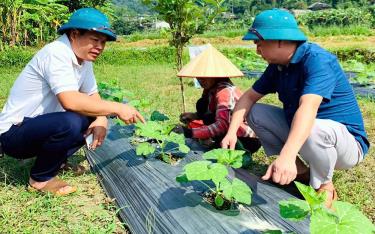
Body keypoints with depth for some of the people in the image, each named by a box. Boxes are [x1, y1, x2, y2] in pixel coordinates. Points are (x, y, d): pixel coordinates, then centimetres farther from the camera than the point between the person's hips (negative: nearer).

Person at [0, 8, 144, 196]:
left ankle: (53, 160, 9)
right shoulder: (56, 54, -24)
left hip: (40, 126, 9)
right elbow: (70, 101, -37)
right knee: (70, 123, -32)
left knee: (94, 119, 2)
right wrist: (116, 108, -30)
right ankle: (41, 178, -8)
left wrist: (101, 120, -14)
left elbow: (92, 96, 7)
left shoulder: (83, 57, 3)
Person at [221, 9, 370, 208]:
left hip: (346, 141, -7)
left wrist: (286, 155, -53)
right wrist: (232, 132, -14)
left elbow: (308, 109, -41)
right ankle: (300, 171, 3)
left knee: (313, 130, -40)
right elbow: (249, 97, 2)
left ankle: (324, 188, -8)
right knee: (256, 113, -1)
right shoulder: (277, 66, 0)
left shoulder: (317, 60, -25)